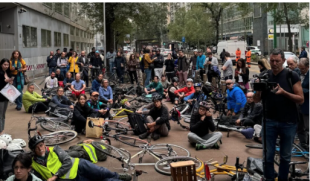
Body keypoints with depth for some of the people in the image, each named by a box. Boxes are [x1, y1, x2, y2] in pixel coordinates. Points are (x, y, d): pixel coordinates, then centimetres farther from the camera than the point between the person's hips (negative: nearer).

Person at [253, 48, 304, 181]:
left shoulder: (292, 76, -4)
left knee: (285, 156, 10)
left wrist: (284, 92, -22)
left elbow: (301, 99, -7)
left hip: (288, 123, -2)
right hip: (269, 121, 2)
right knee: (268, 155, 4)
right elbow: (257, 100, 6)